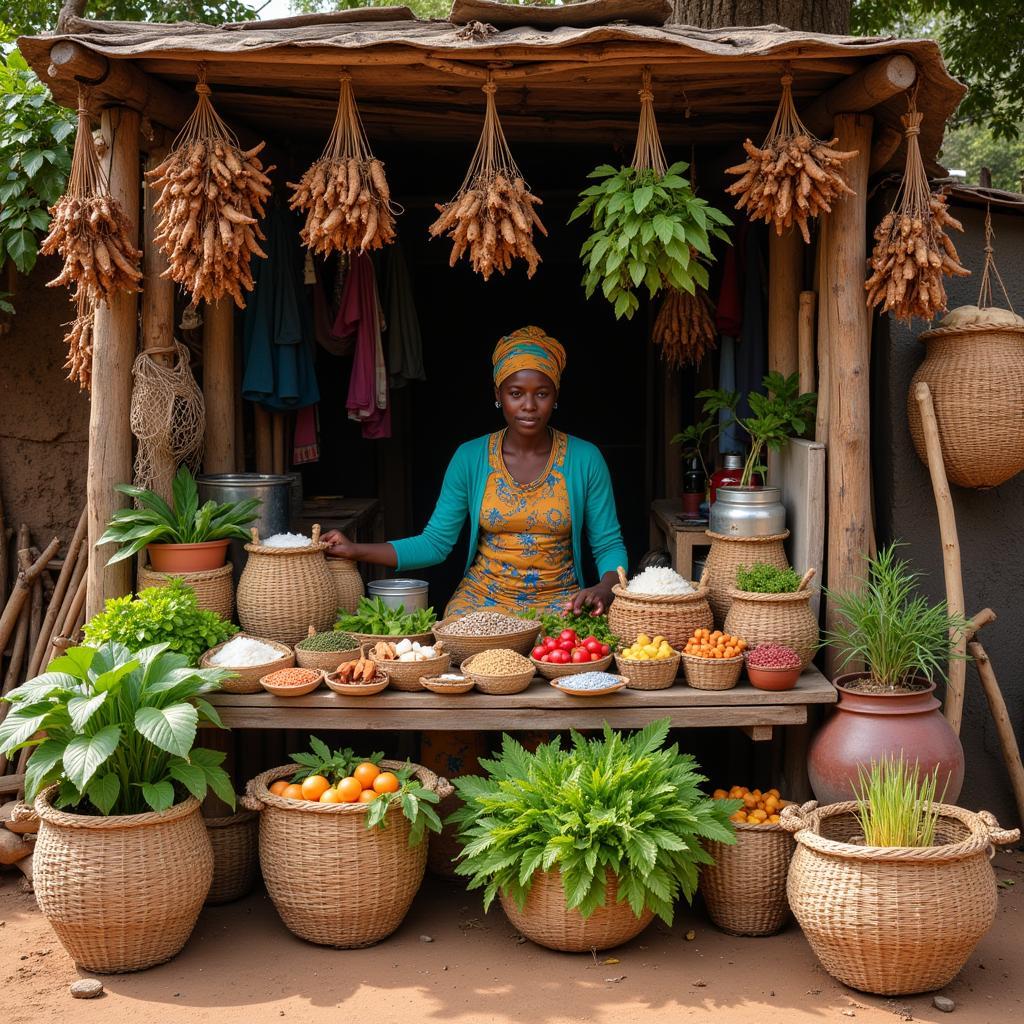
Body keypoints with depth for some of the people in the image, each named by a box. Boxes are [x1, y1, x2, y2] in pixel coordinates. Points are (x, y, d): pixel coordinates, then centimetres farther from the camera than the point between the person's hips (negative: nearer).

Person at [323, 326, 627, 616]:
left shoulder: (585, 458, -2)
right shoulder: (470, 457, 1)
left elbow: (609, 545, 3)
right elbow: (435, 543, 1)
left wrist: (605, 588, -20)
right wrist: (356, 551, -10)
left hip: (559, 600, 0)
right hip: (483, 598, 1)